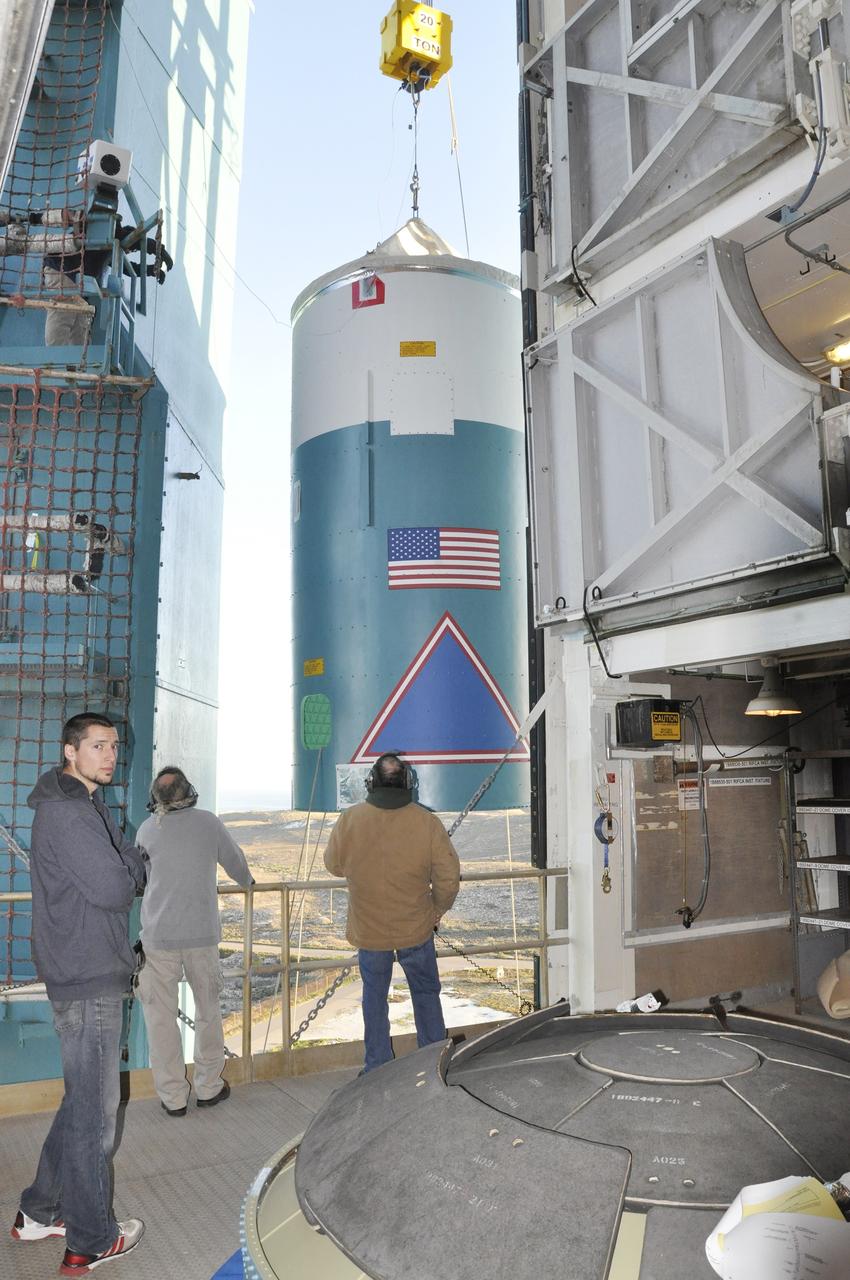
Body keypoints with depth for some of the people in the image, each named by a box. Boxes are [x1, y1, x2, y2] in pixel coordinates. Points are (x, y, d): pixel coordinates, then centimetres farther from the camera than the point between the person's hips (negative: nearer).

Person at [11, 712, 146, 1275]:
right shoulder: (66, 812, -18)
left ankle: (40, 1212, 35)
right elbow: (113, 888, -24)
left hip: (91, 974, 10)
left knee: (83, 1099, 21)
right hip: (88, 979, -10)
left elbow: (134, 876, 15)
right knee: (95, 1108, 3)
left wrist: (126, 867, -4)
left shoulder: (87, 806, 15)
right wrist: (130, 864, -6)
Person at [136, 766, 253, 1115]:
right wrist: (247, 881, 33)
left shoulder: (147, 830, -3)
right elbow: (234, 860, 11)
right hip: (202, 933, 1)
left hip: (158, 935, -1)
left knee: (161, 1015, 10)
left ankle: (173, 1096, 16)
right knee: (207, 1009, 16)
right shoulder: (208, 822, -4)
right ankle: (209, 1087, 26)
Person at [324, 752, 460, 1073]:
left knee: (374, 995, 18)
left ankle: (377, 1067, 26)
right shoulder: (427, 822, -15)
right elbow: (449, 876, -9)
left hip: (368, 929, 0)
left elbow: (333, 865, 2)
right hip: (416, 927, 0)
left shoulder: (349, 820, -14)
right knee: (426, 993, 18)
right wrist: (437, 910, 8)